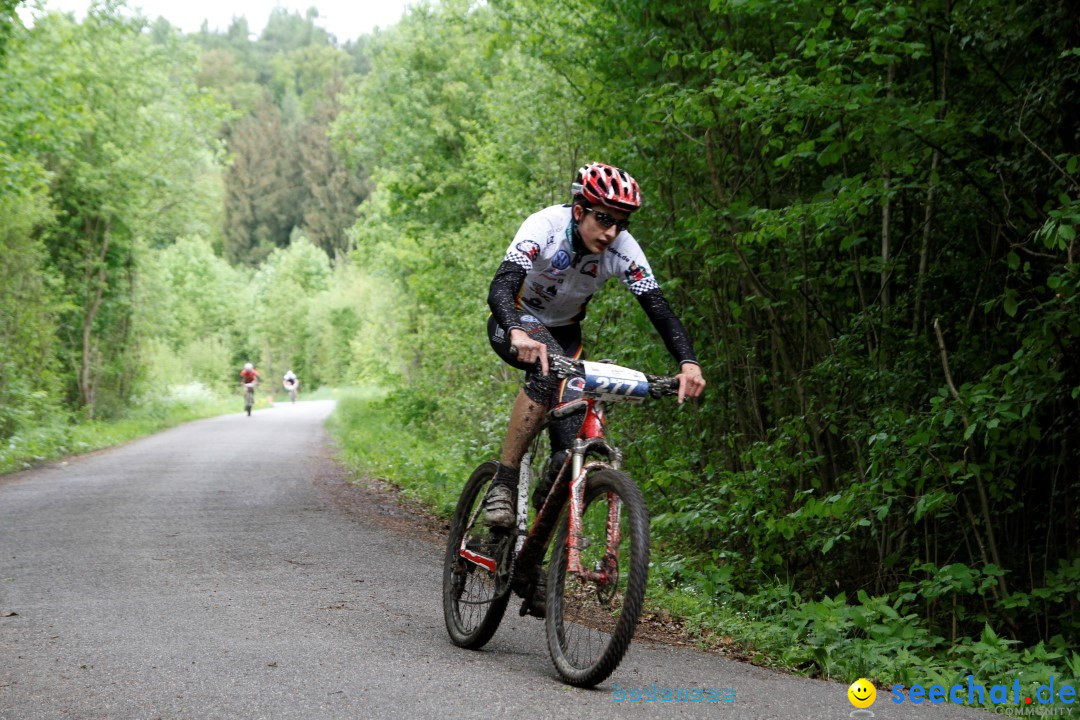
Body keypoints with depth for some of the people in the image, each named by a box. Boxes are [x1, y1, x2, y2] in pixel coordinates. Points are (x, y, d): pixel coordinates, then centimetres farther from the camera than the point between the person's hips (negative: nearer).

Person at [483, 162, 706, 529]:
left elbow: (659, 309, -23)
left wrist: (689, 363, -40)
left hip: (564, 332, 4)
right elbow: (500, 288, -42)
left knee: (573, 441, -16)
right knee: (549, 366, -37)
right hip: (514, 324, -4)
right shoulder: (545, 226, -30)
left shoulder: (623, 248, -20)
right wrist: (518, 333, -63)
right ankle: (503, 484, -30)